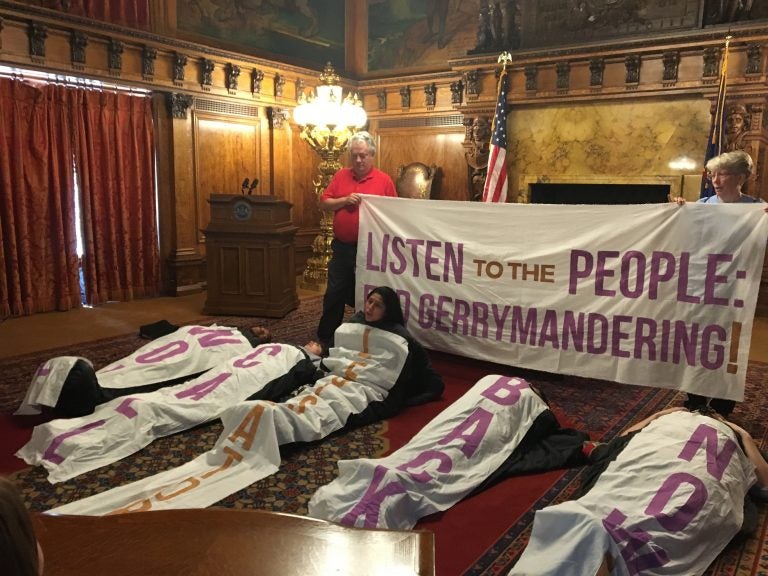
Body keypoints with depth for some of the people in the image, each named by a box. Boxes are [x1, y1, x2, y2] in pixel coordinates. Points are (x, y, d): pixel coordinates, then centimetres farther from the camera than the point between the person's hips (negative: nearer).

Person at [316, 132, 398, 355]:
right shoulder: (341, 175, 5)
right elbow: (324, 203, 2)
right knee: (334, 294, 10)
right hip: (342, 247, 2)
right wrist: (345, 200, -12)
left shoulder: (384, 180, -2)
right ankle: (325, 337, 22)